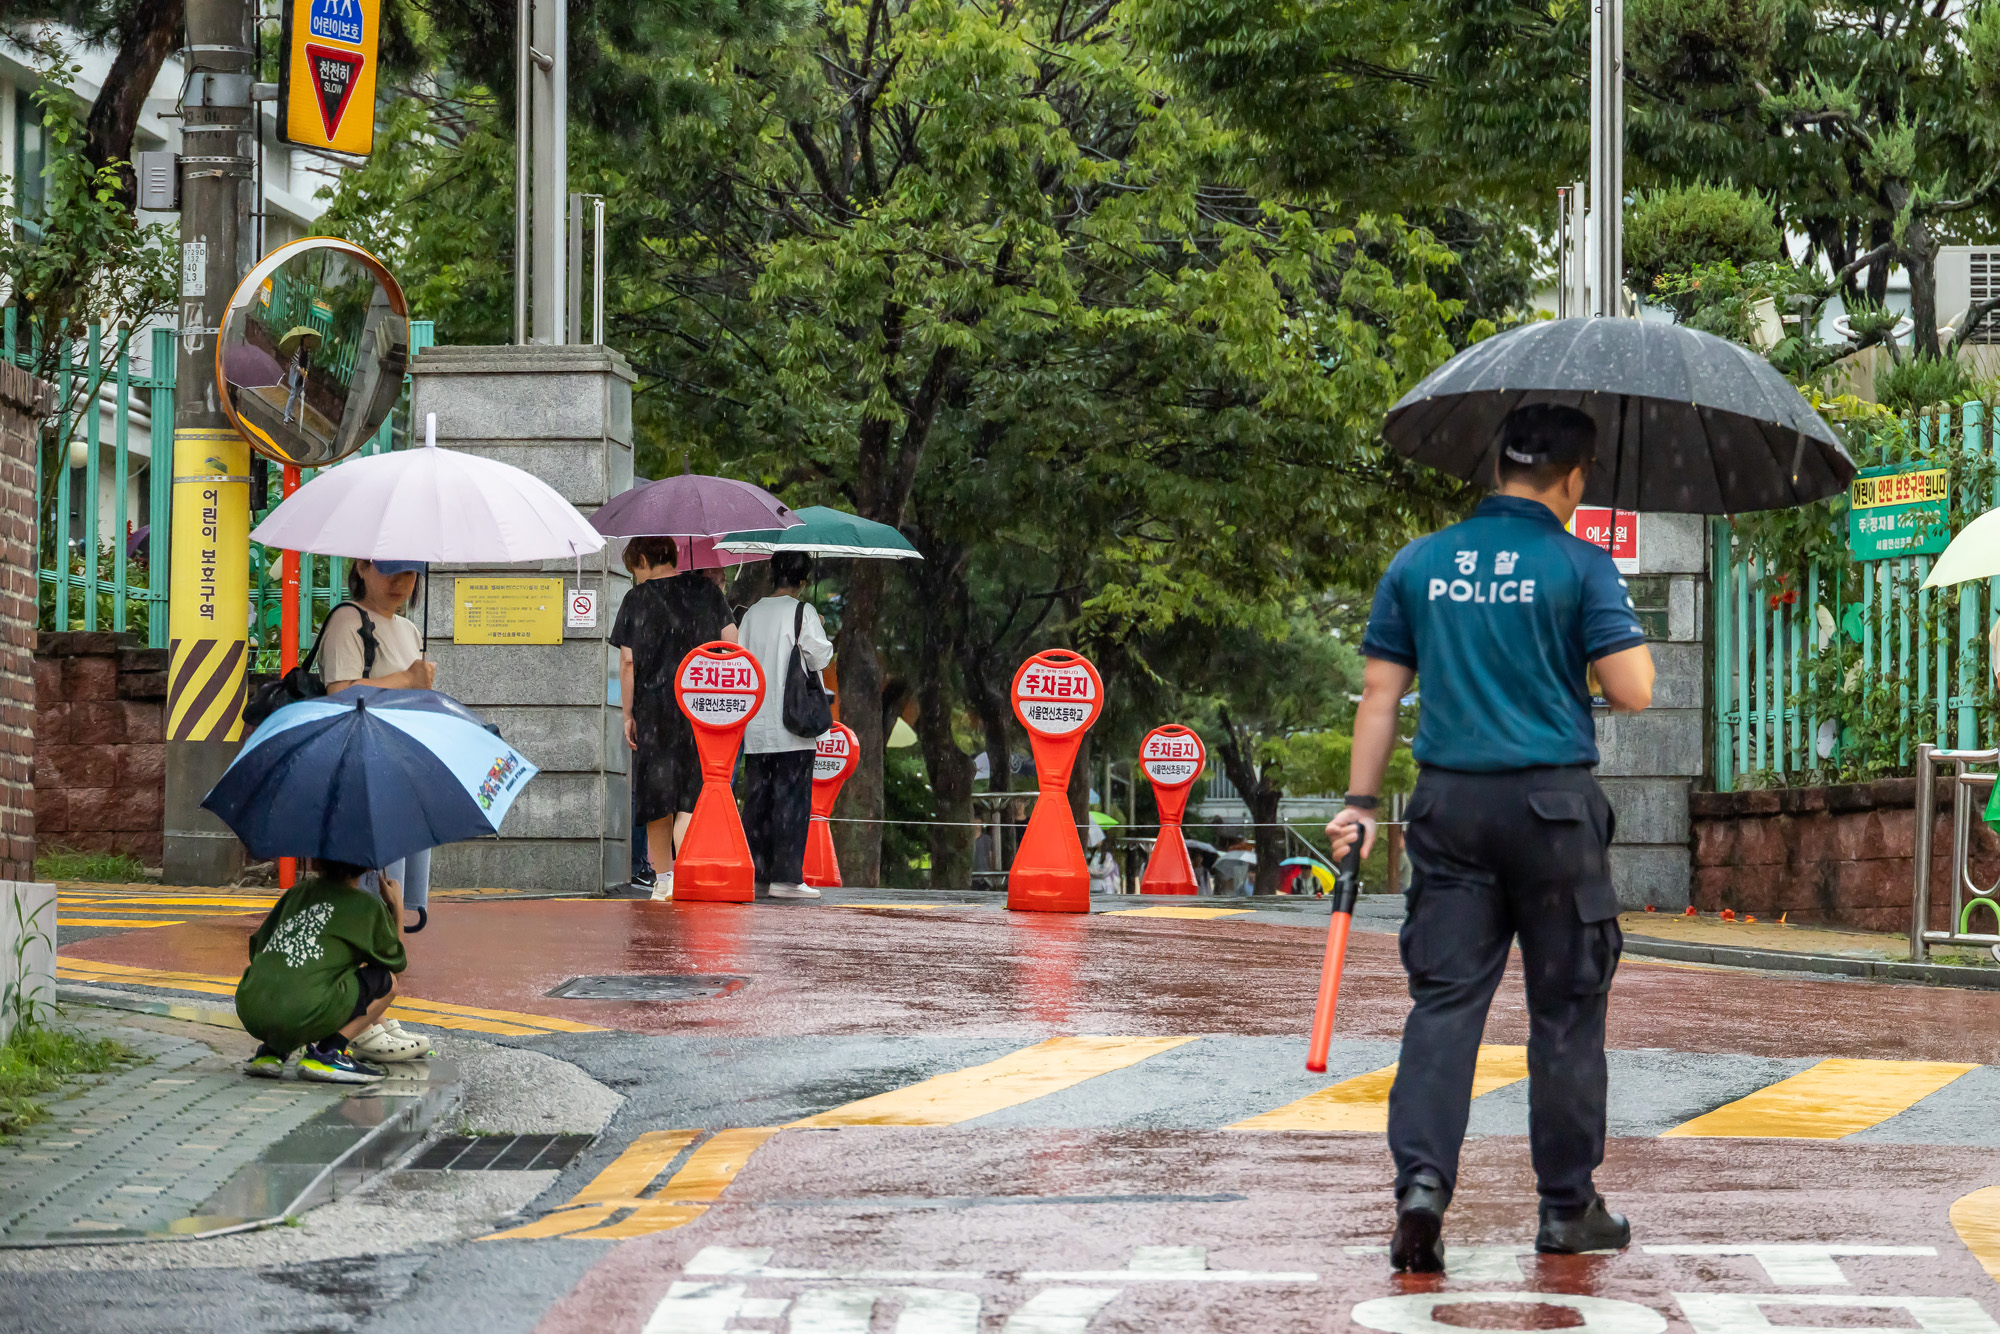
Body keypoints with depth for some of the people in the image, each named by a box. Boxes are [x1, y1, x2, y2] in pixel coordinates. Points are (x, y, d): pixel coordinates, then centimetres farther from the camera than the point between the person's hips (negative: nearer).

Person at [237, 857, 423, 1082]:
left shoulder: (297, 891, 22)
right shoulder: (367, 904, 10)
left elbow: (257, 944, 26)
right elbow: (397, 961, 23)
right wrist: (397, 908, 36)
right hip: (303, 1018, -6)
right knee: (387, 979, 13)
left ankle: (269, 1051, 17)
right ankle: (326, 1053, -3)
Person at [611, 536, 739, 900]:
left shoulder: (636, 599, 0)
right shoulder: (706, 590, 7)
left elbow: (628, 661, -3)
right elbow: (732, 644, 5)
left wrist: (628, 713, 3)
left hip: (653, 706, -1)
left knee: (657, 791, 10)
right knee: (692, 792, -1)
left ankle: (663, 877, 17)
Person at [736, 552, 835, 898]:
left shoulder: (752, 614, 7)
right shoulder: (803, 612, -9)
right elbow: (820, 657, -6)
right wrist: (821, 634, 12)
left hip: (756, 726, 5)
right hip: (793, 725, -5)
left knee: (757, 799, 10)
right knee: (792, 799, -3)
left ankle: (752, 872, 10)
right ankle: (786, 877, -6)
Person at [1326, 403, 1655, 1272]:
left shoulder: (1417, 565, 8)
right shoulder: (1580, 567, -4)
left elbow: (1379, 692, 7)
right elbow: (1634, 693, -8)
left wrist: (1361, 801, 12)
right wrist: (1628, 633, 12)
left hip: (1450, 804, 3)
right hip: (1553, 806, -3)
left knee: (1444, 999, 2)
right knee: (1566, 1012, 7)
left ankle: (1422, 1180, -14)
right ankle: (1568, 1208, 14)